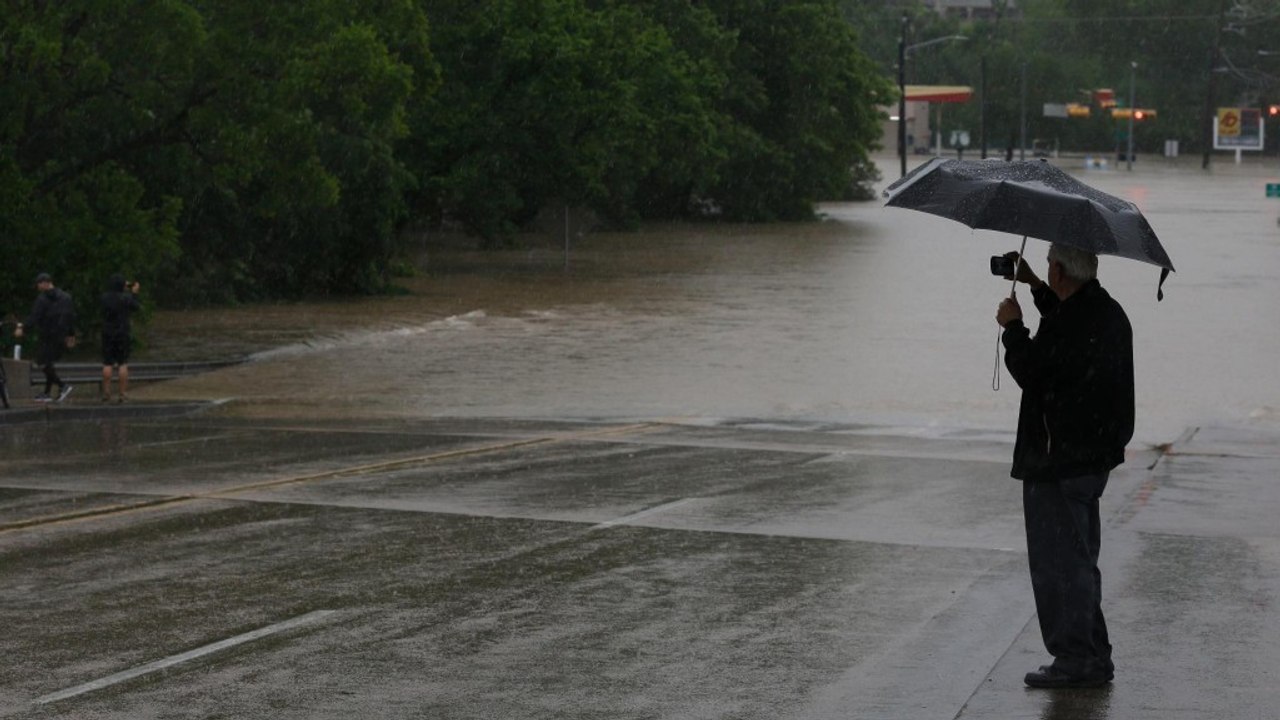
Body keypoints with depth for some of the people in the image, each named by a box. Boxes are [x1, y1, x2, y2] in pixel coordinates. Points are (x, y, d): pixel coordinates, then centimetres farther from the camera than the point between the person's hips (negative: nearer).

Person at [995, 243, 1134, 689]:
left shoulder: (1070, 322, -22)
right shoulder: (1108, 312, 10)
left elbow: (1029, 370, -17)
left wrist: (1012, 326, -3)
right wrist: (1036, 289, 28)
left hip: (1059, 460, -10)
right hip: (1094, 455, 10)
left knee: (1058, 560, -3)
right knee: (1080, 560, 18)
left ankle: (1075, 659, -1)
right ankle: (1094, 657, 23)